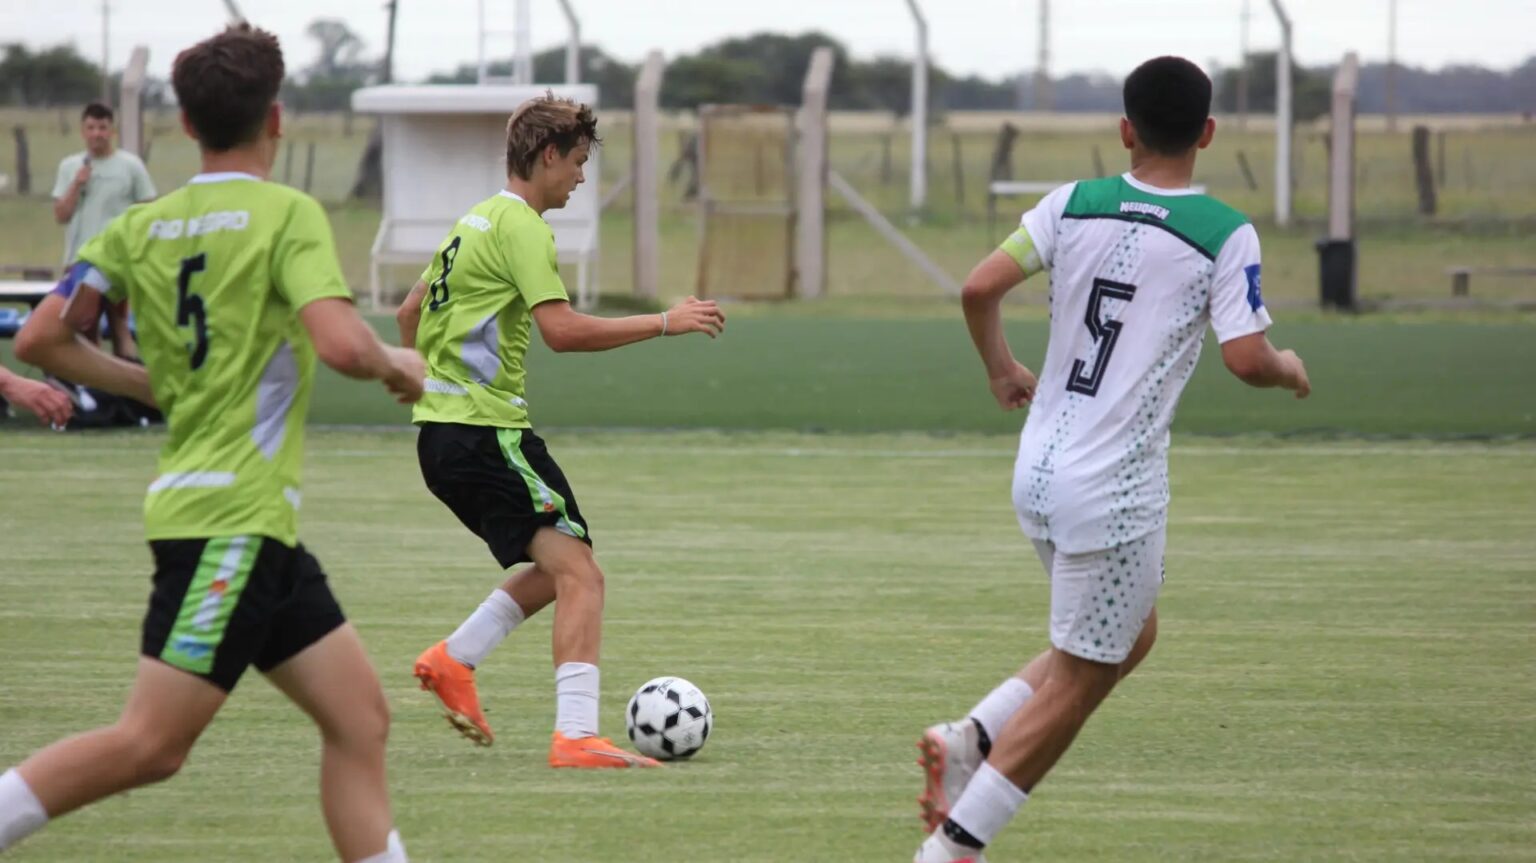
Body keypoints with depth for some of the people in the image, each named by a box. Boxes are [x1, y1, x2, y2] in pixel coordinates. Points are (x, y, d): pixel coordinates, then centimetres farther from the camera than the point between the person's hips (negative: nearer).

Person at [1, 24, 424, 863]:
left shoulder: (139, 227, 10)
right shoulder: (288, 214, -9)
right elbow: (342, 345, -23)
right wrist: (399, 367, -1)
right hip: (234, 516, -9)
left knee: (359, 719, 8)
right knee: (148, 744, -10)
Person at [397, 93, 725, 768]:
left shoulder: (474, 222, 19)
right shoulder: (519, 226, -11)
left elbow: (409, 313, 30)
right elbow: (561, 330, -22)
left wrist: (425, 380, 42)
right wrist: (664, 323, -17)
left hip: (441, 432, 10)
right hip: (487, 431, -10)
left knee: (559, 568, 18)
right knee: (580, 575, -15)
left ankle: (453, 660, 10)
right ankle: (576, 735, -25)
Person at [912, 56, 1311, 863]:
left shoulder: (1075, 204, 2)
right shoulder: (1226, 235, -9)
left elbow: (979, 289, -2)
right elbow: (1246, 359, -15)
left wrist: (1002, 368, 17)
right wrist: (1288, 369, 8)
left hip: (1040, 471, 6)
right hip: (1114, 487, -6)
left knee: (1131, 636, 24)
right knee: (1077, 682, 4)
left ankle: (969, 739, 9)